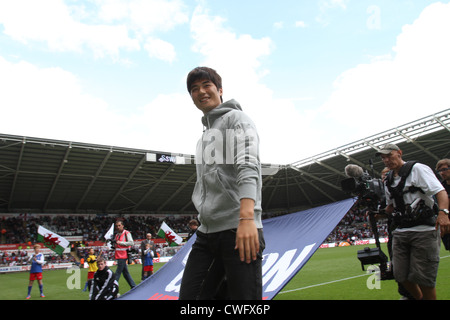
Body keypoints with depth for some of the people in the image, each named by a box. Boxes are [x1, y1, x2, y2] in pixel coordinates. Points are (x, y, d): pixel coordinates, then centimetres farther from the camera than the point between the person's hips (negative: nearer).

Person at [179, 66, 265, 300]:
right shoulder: (204, 137, 25)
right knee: (188, 296, 4)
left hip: (239, 231, -8)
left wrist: (247, 217, -30)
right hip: (206, 233, 8)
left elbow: (248, 166, -17)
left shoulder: (236, 119, 1)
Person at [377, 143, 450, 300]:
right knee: (401, 276, 4)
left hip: (424, 230, -6)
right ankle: (418, 297, 31)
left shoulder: (417, 169, -3)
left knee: (422, 277, -6)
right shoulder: (389, 181, 16)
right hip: (400, 232, 6)